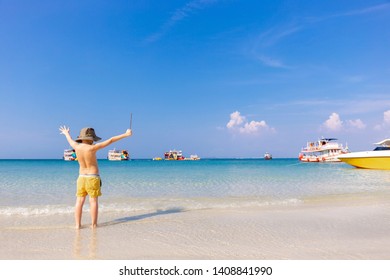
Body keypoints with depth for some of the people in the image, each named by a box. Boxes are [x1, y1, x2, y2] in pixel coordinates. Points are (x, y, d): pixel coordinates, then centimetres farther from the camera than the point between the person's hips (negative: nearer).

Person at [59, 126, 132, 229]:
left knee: (79, 202, 5)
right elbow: (110, 140, -16)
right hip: (93, 178, -5)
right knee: (93, 201, 0)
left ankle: (78, 224, 7)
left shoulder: (76, 147, -4)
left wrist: (66, 133, 44)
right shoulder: (92, 148, -18)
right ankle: (94, 224, 2)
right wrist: (125, 134, -12)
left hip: (81, 177, 5)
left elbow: (70, 140, 21)